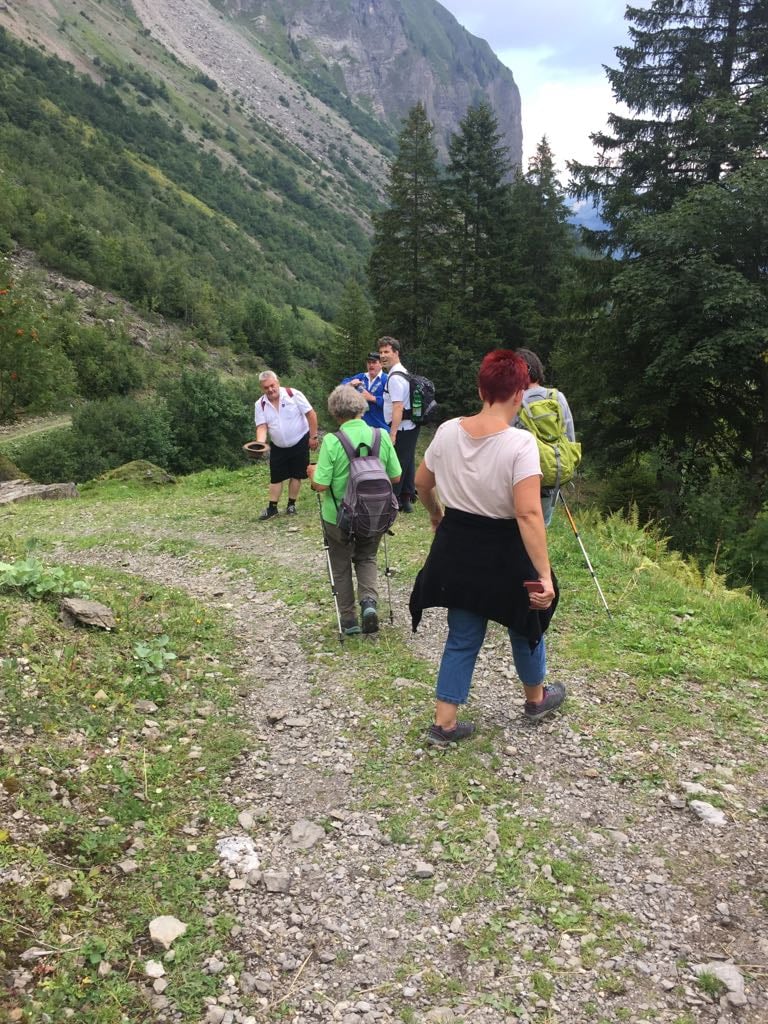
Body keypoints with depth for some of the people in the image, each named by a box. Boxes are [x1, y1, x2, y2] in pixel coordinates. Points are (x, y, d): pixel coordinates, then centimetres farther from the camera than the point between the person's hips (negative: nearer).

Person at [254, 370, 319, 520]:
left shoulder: (293, 394, -18)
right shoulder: (260, 404, -8)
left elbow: (311, 414, -14)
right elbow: (262, 427, -12)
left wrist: (313, 437, -13)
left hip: (299, 442, -3)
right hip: (278, 447, 3)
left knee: (296, 475, 6)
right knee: (276, 477, 7)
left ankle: (291, 505, 19)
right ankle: (272, 507, 16)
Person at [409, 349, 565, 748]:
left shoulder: (448, 431, -5)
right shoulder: (520, 442, -21)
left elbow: (421, 483, 9)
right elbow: (528, 513, -28)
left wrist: (436, 515, 28)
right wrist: (545, 575, -27)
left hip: (456, 546, 4)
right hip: (503, 552, -4)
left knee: (462, 636, 17)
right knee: (525, 624, 22)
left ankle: (444, 722, 19)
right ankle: (536, 698, 45)